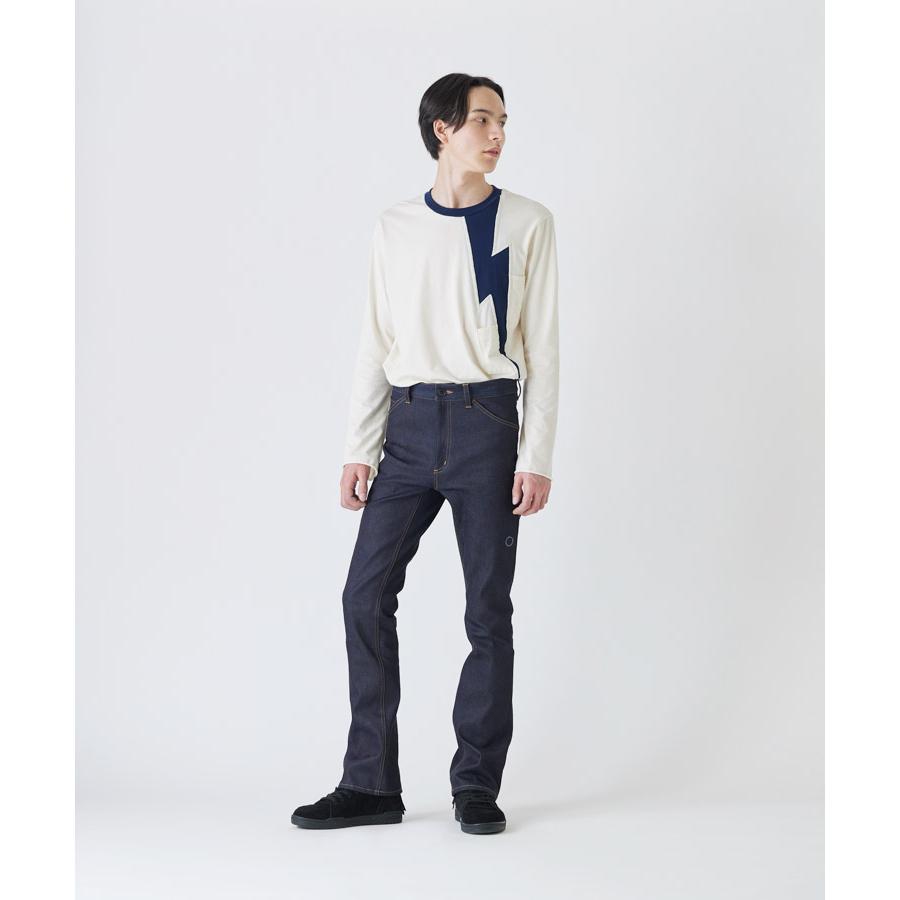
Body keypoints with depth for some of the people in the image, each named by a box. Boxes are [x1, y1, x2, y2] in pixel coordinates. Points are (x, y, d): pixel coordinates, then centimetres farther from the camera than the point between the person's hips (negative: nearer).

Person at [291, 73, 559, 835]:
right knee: (366, 594, -2)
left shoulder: (527, 223, 3)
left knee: (488, 607, 1)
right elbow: (376, 345, 11)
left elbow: (543, 347, 0)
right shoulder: (396, 228, 10)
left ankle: (477, 784, 12)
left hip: (487, 421, -2)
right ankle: (372, 783, 8)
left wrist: (537, 455, -7)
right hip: (410, 426, 3)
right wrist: (360, 450, 4)